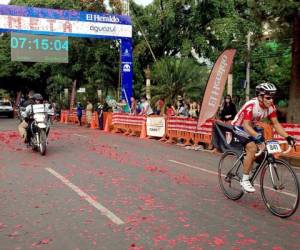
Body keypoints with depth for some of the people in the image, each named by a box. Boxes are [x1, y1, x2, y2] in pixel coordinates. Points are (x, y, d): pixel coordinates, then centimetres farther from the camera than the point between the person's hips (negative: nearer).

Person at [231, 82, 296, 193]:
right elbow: (246, 125, -37)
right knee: (252, 148, -26)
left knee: (263, 148, -10)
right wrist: (258, 136, -52)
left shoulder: (271, 107, -12)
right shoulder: (251, 105, -32)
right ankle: (244, 180, -16)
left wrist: (287, 137, -21)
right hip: (240, 127, -7)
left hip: (252, 127, 7)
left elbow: (276, 123, -8)